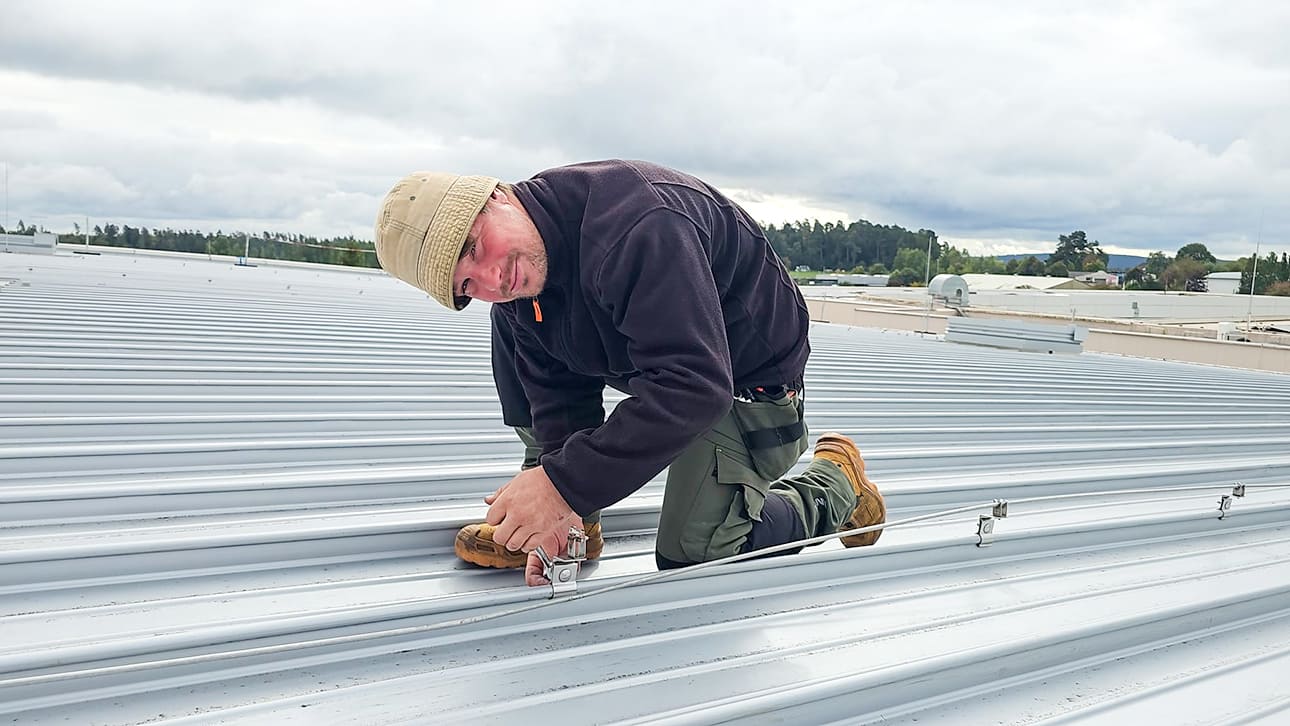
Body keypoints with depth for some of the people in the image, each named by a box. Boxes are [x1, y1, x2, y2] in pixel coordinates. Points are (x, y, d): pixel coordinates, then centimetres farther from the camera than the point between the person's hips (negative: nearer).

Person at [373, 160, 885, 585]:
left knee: (689, 558, -13)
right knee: (514, 319, -1)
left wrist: (565, 483, -45)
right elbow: (560, 397, -6)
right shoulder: (514, 290, -10)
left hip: (748, 381, -8)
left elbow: (695, 385, -44)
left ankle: (835, 482, 15)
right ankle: (576, 526, 4)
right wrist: (563, 508, -19)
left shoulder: (635, 224, -38)